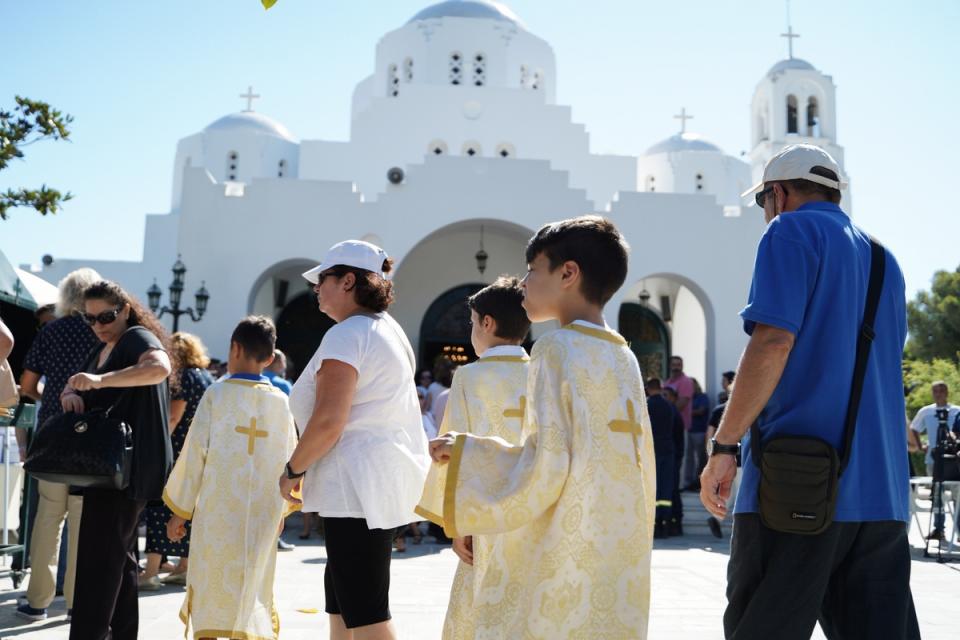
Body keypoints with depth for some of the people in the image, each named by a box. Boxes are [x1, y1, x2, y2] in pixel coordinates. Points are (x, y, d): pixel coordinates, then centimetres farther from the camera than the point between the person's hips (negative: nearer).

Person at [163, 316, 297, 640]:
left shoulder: (217, 393, -4)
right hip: (263, 514, 2)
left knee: (210, 589, 10)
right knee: (253, 591, 11)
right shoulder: (280, 401, 3)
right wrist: (280, 508, 20)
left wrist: (179, 510, 3)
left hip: (218, 510, -2)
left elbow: (194, 453, -4)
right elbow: (289, 458, 7)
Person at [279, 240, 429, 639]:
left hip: (356, 488, -11)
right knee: (340, 602, 20)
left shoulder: (346, 334, -13)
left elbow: (327, 421, -22)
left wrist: (293, 470, -7)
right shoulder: (389, 330, 17)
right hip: (386, 481, 11)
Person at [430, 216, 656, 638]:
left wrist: (463, 453, -4)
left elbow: (545, 467, -16)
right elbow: (641, 463, 14)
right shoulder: (624, 357, 11)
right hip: (621, 556, 7)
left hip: (567, 557, -7)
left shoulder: (557, 347, -11)